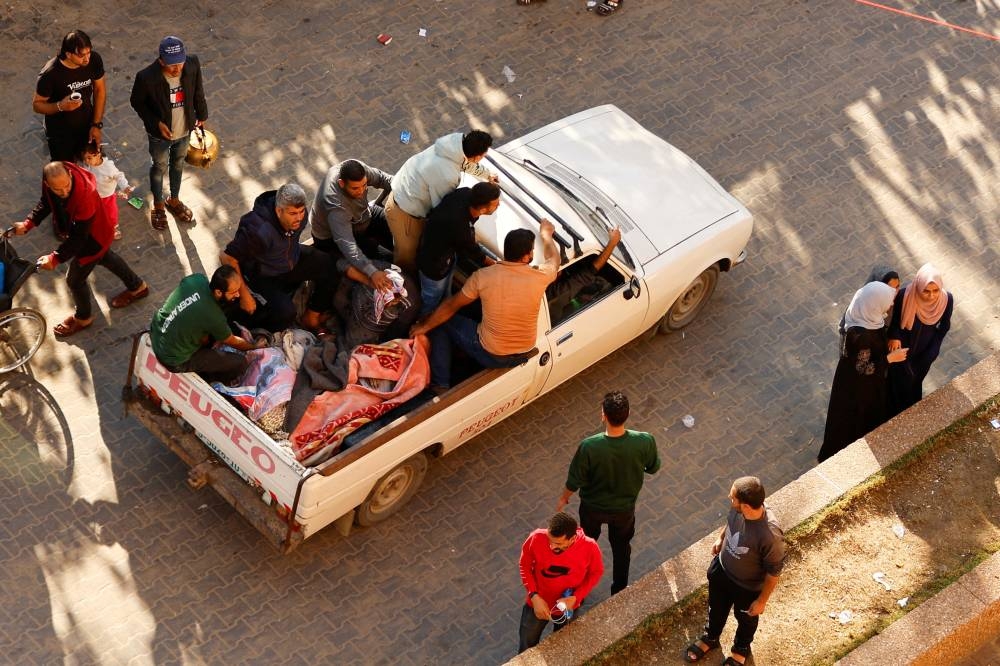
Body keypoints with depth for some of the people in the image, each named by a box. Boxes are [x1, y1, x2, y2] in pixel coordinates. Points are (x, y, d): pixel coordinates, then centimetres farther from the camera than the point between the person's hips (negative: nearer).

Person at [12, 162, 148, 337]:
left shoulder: (85, 196, -45)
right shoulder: (50, 180, -24)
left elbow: (78, 237, -35)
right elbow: (46, 203, -2)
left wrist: (55, 258, -35)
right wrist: (28, 223, -14)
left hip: (93, 238, -7)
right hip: (77, 230, 7)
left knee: (75, 280, 13)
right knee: (106, 258, 31)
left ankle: (83, 318, 43)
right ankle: (137, 287, 57)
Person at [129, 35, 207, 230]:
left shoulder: (192, 64, -25)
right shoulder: (147, 77, -34)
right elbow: (137, 102, -14)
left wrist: (201, 114, 10)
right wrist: (156, 123, -21)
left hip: (184, 130, 3)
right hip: (160, 135, -3)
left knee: (178, 165, 28)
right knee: (159, 168, 23)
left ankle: (174, 200, 54)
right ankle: (158, 205, 49)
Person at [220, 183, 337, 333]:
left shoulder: (298, 215, -16)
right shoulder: (258, 231, -39)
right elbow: (227, 258, -34)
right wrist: (244, 295, -30)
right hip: (262, 275, -7)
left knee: (329, 265, -8)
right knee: (285, 312, -29)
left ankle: (312, 317, 11)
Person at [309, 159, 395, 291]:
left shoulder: (357, 169, -27)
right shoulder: (336, 206, -44)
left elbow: (379, 177, -6)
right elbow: (347, 245, -50)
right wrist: (372, 272, -62)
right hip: (332, 239, -7)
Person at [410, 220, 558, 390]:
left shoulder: (483, 276, -21)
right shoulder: (539, 278, -18)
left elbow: (451, 306, -6)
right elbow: (554, 260, 8)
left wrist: (425, 326, 10)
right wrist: (546, 234, 28)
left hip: (490, 356, -4)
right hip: (523, 356, 4)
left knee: (442, 323, 17)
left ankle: (439, 384, 16)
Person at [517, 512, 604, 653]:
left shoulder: (589, 548, -32)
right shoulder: (536, 539, -32)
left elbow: (596, 572, -9)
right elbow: (524, 566, -11)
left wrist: (576, 598, -22)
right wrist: (534, 597, -20)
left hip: (568, 607, 0)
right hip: (538, 603, 0)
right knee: (526, 649, 24)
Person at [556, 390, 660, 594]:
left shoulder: (589, 447, -36)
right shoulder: (645, 442, -31)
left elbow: (575, 480, -20)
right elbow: (653, 468, -9)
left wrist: (563, 498, 1)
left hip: (593, 508, -1)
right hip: (625, 507, 1)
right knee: (621, 547, 29)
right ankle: (619, 591, 49)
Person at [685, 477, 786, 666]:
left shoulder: (770, 535, -44)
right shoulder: (739, 509, -28)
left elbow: (774, 571, -26)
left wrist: (762, 600, -14)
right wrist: (720, 539, 16)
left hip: (748, 587, -4)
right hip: (721, 570, 5)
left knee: (746, 618, 29)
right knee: (716, 608, 32)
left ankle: (741, 649, 60)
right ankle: (710, 638, 63)